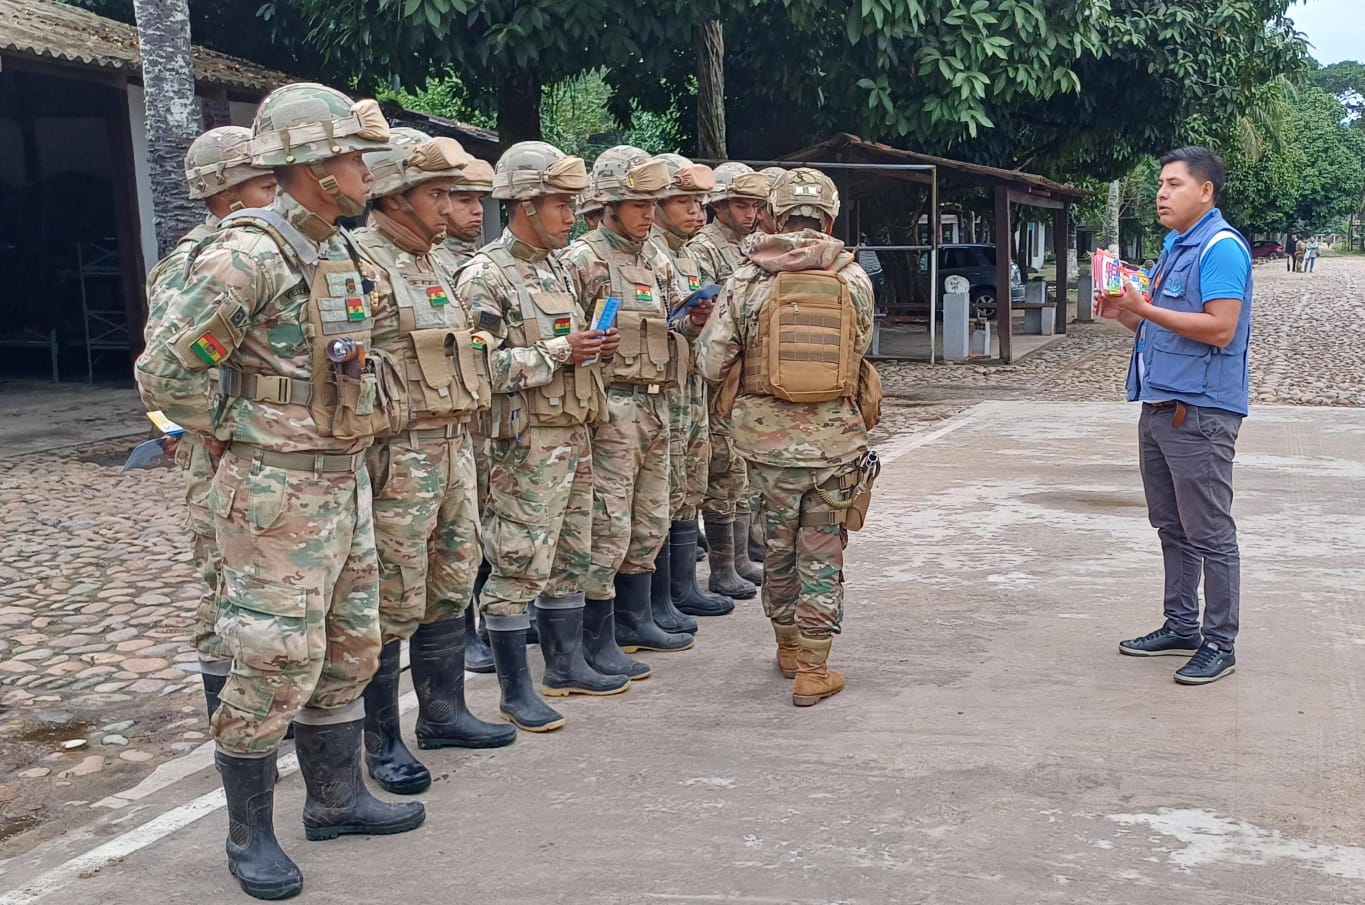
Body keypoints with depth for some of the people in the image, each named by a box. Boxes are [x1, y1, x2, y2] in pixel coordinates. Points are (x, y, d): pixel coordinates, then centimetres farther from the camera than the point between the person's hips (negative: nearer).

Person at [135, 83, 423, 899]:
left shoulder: (343, 251, 10)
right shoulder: (247, 258, -18)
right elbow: (166, 375, -17)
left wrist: (347, 441, 13)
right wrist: (255, 430, -10)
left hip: (345, 478, 9)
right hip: (277, 491, -9)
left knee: (350, 649, 16)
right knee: (277, 665, -1)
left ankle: (337, 798, 32)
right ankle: (250, 833, 16)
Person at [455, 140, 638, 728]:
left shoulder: (555, 269, 15)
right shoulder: (485, 277, -12)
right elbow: (480, 368, -22)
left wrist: (593, 348, 6)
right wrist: (559, 352, -21)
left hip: (574, 436, 9)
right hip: (526, 444, -9)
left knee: (570, 557, 16)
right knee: (519, 567, -4)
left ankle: (568, 665, 30)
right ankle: (516, 692, 6)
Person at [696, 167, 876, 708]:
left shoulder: (747, 280, -6)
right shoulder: (854, 279, -3)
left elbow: (711, 364, -7)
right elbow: (858, 351, 6)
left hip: (768, 438, 1)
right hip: (835, 439, 0)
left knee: (778, 545, 19)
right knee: (823, 552, 9)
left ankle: (788, 647, 35)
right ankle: (813, 671, 12)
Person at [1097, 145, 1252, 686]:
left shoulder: (1221, 248, -12)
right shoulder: (1173, 247, 17)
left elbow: (1220, 328, -23)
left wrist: (1146, 309, -19)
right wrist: (1123, 315, 5)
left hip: (1200, 413, -10)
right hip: (1160, 406, 10)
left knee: (1209, 534, -2)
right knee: (1172, 528, 16)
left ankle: (1219, 644, 6)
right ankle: (1180, 626, 27)